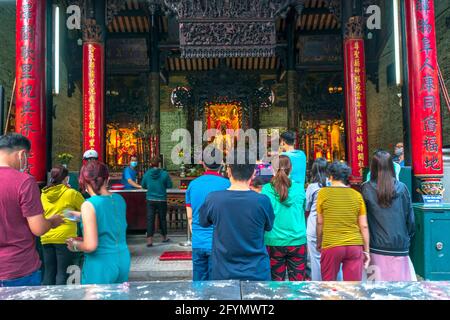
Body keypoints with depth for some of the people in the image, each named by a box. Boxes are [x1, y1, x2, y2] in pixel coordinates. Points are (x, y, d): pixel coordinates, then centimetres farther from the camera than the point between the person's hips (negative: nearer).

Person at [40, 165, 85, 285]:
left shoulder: (44, 194, 7)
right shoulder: (72, 193, -8)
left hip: (46, 238, 5)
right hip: (65, 237, -5)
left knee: (48, 272, 13)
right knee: (62, 272, 2)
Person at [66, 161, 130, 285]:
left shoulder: (89, 205, -16)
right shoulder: (119, 199, 2)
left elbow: (90, 246, -21)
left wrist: (75, 245, -1)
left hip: (101, 264, -6)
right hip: (123, 260, 6)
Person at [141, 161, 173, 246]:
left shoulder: (147, 174, -2)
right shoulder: (164, 173, -7)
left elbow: (143, 186, 9)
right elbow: (170, 185, -1)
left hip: (150, 200, 1)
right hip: (162, 200, 0)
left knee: (150, 219, 1)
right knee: (162, 218, 13)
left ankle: (149, 240, -6)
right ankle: (164, 237, 27)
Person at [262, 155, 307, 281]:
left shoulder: (266, 189, -6)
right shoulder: (299, 188, -1)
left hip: (274, 242, -1)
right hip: (298, 242, 1)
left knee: (276, 281, 8)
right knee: (298, 283, 8)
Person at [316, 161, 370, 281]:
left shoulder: (323, 193, -1)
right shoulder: (357, 195, 4)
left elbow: (320, 223, 4)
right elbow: (364, 226, 5)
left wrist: (319, 244, 17)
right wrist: (366, 250, 14)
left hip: (331, 246, -2)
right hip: (355, 246, 2)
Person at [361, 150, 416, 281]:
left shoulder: (366, 189, -6)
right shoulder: (402, 188, -2)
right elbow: (410, 217, 3)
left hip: (377, 246, -1)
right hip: (399, 245, 1)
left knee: (379, 279, 6)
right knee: (399, 280, 10)